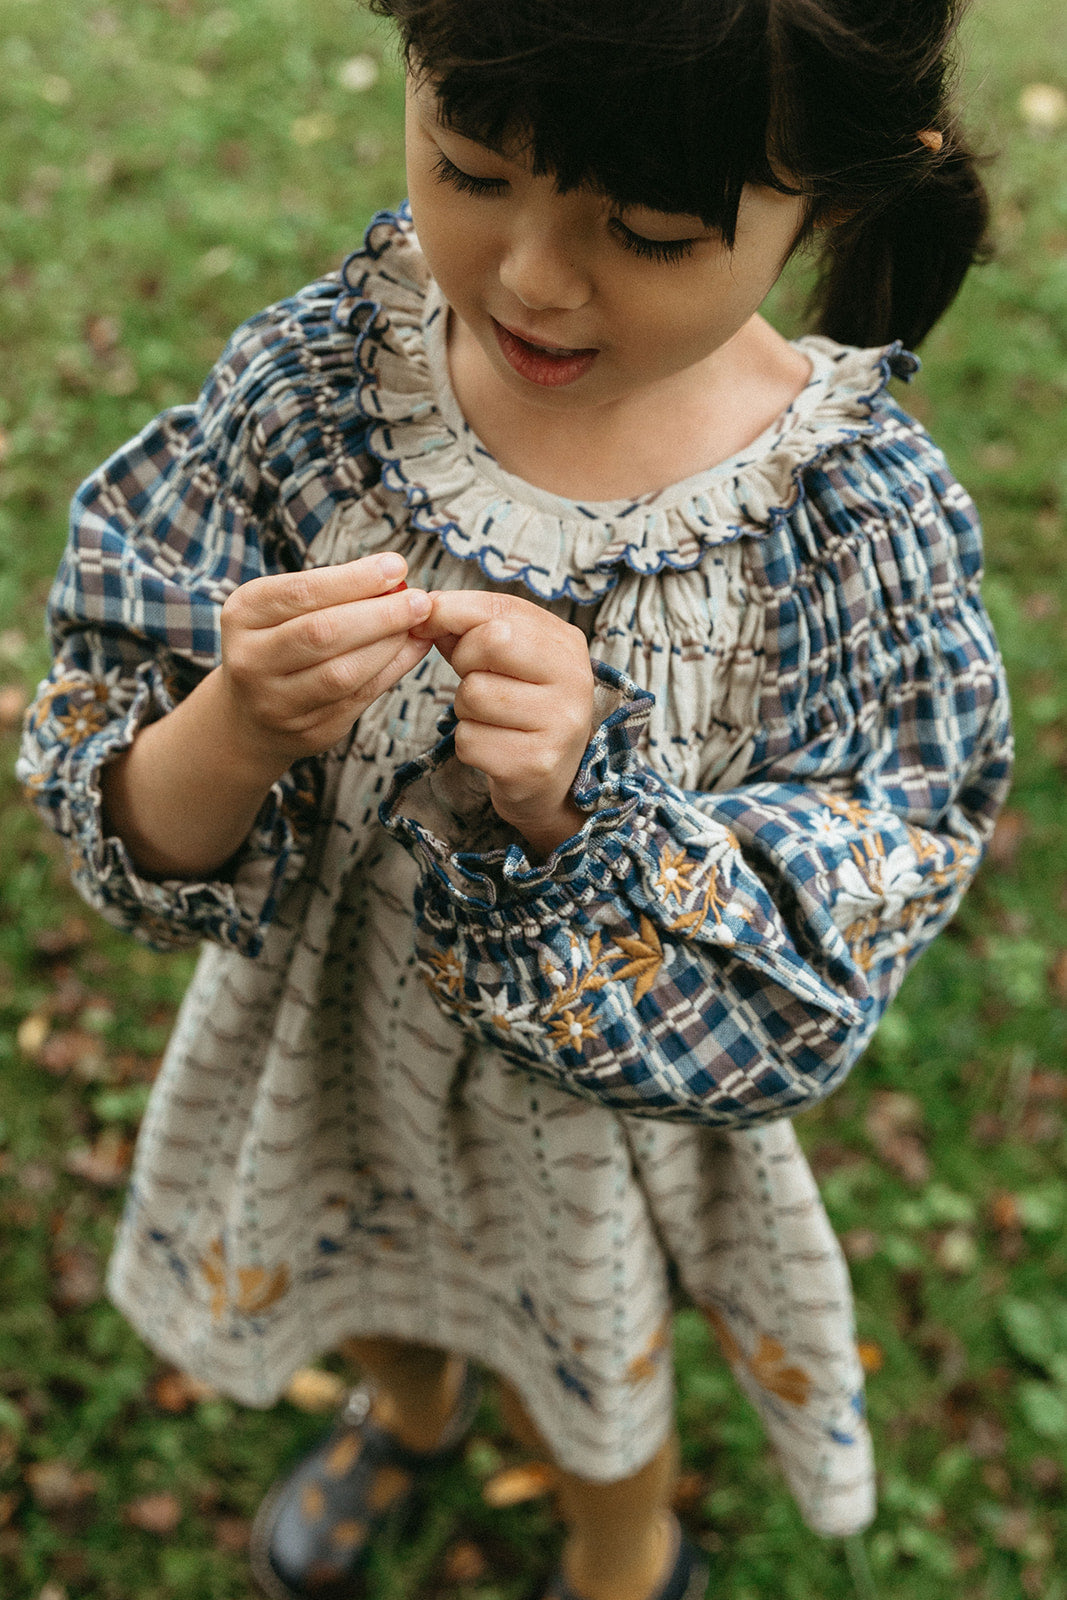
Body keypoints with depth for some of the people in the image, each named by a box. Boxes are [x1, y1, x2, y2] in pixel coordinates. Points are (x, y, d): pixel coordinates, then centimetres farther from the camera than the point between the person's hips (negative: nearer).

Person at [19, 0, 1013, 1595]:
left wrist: (580, 803, -41)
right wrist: (235, 733, -41)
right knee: (357, 1297, 34)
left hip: (599, 1145, -2)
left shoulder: (865, 522, -28)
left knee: (595, 1405, 29)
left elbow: (800, 986, -24)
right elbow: (142, 833, -19)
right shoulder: (314, 376, -23)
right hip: (325, 1062, 3)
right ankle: (411, 1407, 73)